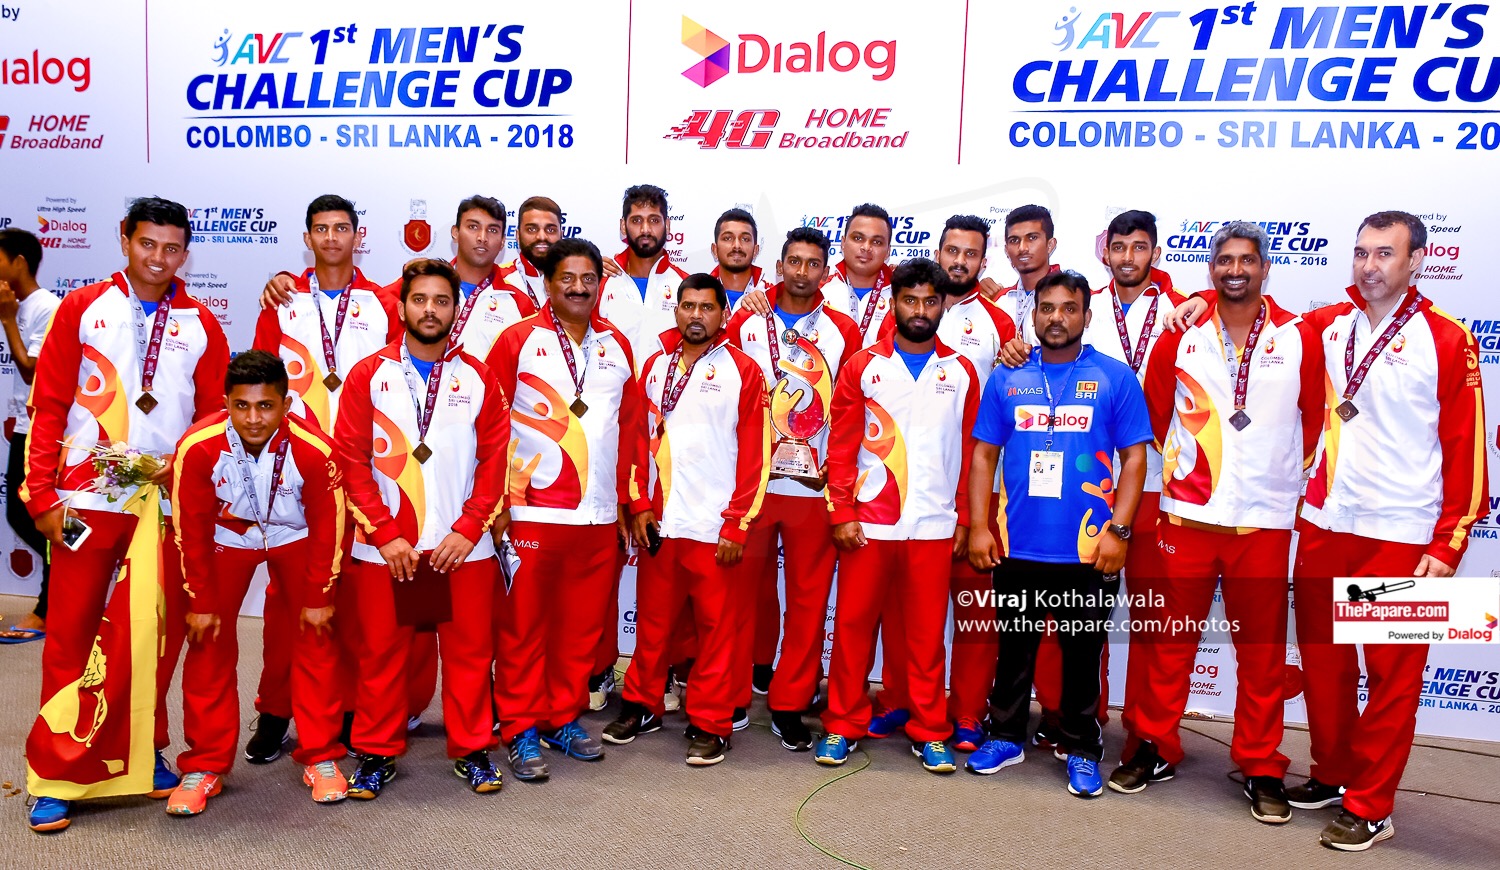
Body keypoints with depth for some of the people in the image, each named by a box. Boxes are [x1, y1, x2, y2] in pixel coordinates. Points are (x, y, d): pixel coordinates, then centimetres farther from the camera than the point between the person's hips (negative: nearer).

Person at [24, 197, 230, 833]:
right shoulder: (82, 308, 4)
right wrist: (42, 494, -3)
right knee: (70, 634, 3)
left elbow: (215, 409, 8)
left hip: (170, 501, 1)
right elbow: (48, 407, 2)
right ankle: (54, 775, 14)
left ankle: (146, 752, 24)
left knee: (161, 632, 7)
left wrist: (182, 458, -11)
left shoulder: (200, 325, 8)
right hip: (86, 500, -1)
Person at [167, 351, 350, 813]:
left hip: (295, 536, 0)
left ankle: (321, 756, 11)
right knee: (209, 643, -3)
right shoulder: (197, 447, -29)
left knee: (316, 638, -4)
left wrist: (319, 597, -10)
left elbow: (327, 525, -17)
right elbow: (191, 529, -15)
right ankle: (205, 765, 13)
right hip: (227, 536, 1)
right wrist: (201, 602, -8)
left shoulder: (314, 448, -31)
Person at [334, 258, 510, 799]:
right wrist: (385, 535, -8)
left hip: (463, 547, 1)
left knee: (469, 651, 6)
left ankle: (472, 749, 20)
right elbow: (352, 461, -1)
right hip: (384, 548, 0)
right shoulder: (368, 375, 3)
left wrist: (467, 531, -7)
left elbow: (494, 462, 3)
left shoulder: (479, 380, 6)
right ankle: (377, 753, 22)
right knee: (380, 652, 7)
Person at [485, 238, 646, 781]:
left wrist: (629, 501, 11)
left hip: (599, 514, 4)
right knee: (523, 625, 4)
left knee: (584, 623, 11)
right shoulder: (518, 341, -1)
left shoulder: (616, 345, 12)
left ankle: (565, 720, 26)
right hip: (532, 511, -4)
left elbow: (631, 426, 14)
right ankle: (521, 730, 16)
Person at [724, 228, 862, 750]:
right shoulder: (745, 324, 6)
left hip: (814, 486, 0)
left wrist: (835, 468, -5)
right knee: (752, 585, 12)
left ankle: (789, 703, 12)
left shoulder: (844, 331, 4)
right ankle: (759, 665, 38)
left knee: (809, 595, 2)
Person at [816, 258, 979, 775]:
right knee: (853, 625, 6)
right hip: (867, 523, 0)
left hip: (934, 526, 1)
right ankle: (843, 725, 20)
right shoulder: (862, 367, 3)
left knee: (926, 633, 8)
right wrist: (841, 513, -6)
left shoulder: (960, 373, 7)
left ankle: (929, 732, 21)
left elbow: (970, 452, 7)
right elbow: (841, 447, 1)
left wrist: (964, 519, 3)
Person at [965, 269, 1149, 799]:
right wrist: (978, 526, -2)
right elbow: (984, 455, 6)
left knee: (1082, 654, 11)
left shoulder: (1115, 378, -1)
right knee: (1014, 648, 15)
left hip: (1089, 549, -2)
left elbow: (1134, 458, -2)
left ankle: (1081, 750, 27)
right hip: (1017, 546, 2)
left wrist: (1119, 531, -10)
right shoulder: (1006, 379, 4)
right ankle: (1006, 737, 31)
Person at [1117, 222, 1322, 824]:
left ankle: (1261, 768, 21)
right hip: (1187, 514, 1)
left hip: (1265, 519, 0)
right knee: (1170, 639, 7)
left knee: (1262, 649, 7)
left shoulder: (1298, 337, 2)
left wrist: (1287, 478, 8)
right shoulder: (1180, 335, 4)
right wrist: (1183, 469, 10)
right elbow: (1156, 412, 10)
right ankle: (1155, 749, 22)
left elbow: (1314, 418, 8)